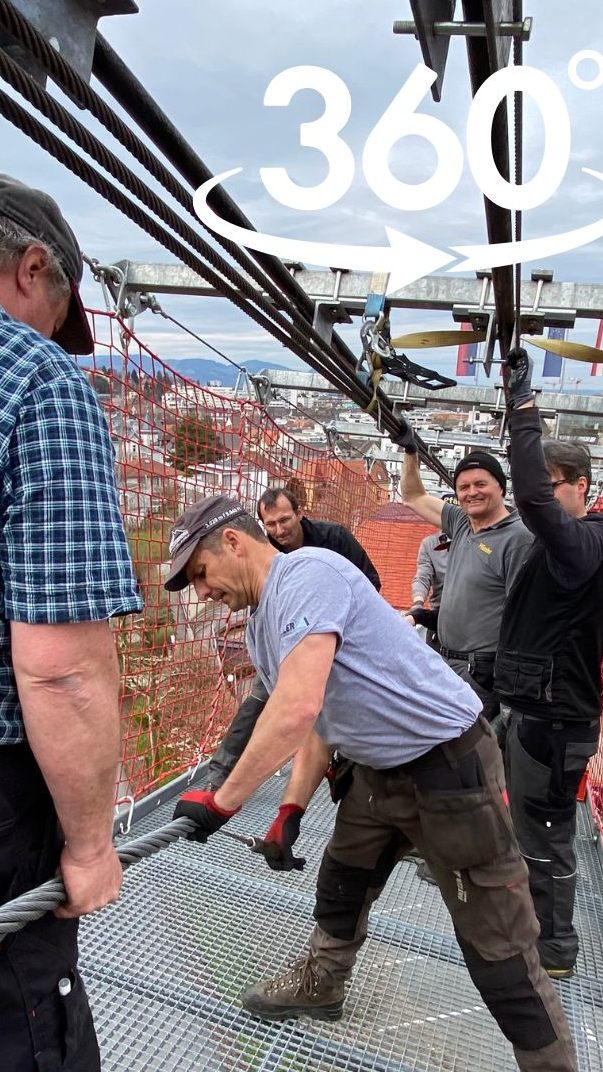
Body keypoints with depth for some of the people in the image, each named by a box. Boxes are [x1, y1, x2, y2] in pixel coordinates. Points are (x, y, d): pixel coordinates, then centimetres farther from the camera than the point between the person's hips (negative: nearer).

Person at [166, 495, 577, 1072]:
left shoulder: (306, 571, -25)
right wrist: (293, 808, 2)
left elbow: (298, 707, -35)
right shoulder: (260, 628, 7)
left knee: (498, 952, 2)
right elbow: (316, 719, 12)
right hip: (379, 770, 10)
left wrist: (221, 801, -24)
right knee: (339, 887, 27)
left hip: (450, 765, -10)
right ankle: (320, 984, 51)